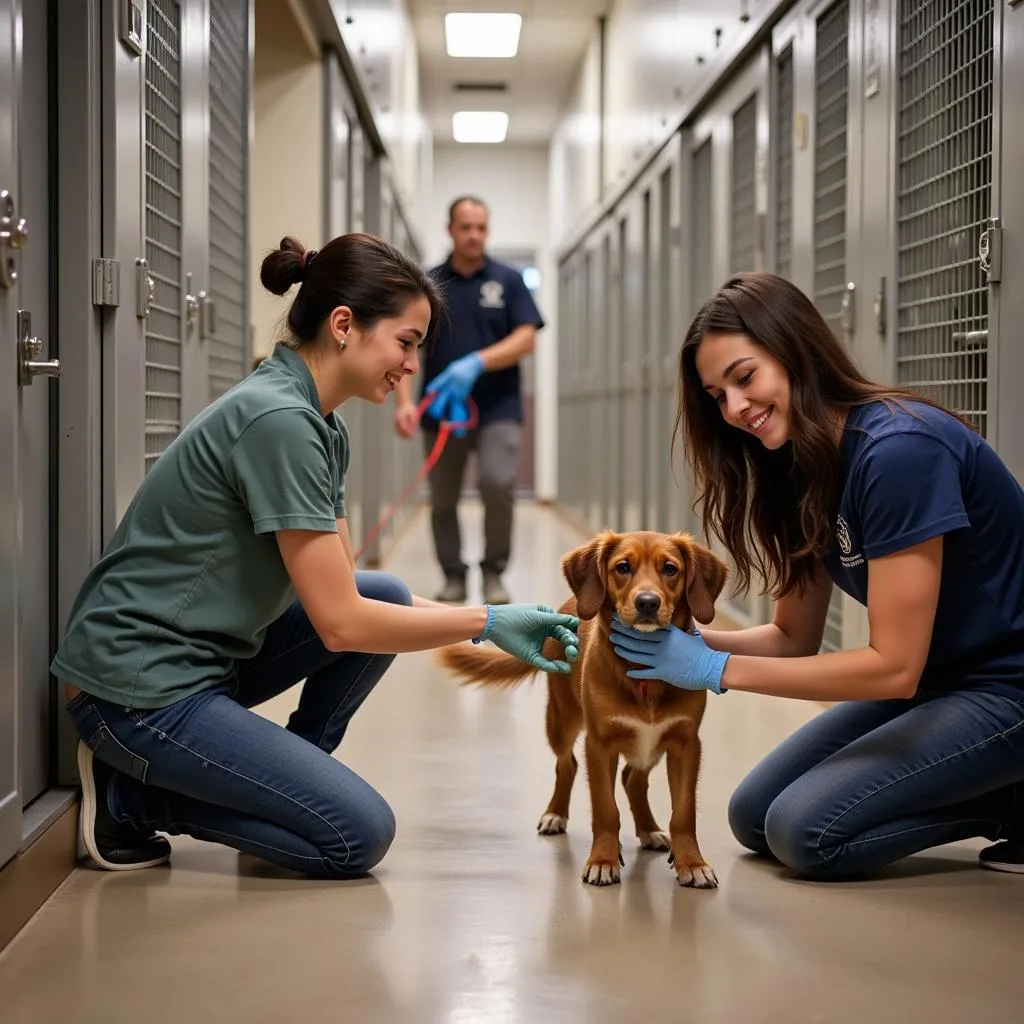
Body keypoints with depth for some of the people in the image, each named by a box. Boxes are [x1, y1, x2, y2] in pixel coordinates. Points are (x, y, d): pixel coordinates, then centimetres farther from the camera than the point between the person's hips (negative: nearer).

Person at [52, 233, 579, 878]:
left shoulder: (324, 429, 9)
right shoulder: (277, 420, -21)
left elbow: (346, 589, 11)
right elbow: (341, 622, -20)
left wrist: (492, 623, 4)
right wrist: (488, 622, -11)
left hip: (204, 656, 10)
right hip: (137, 690, -10)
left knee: (388, 594, 4)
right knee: (360, 837, -9)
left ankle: (282, 787, 11)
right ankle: (131, 796, 0)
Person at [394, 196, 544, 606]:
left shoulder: (508, 280, 4)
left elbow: (525, 339, -4)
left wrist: (477, 363, -20)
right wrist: (404, 400, -15)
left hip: (497, 407, -2)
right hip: (441, 411, 2)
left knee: (498, 483, -20)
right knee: (442, 501, 5)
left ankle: (494, 571, -2)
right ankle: (453, 576, 22)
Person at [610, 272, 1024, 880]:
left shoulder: (899, 450, -26)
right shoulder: (804, 469, 2)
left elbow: (893, 666, -26)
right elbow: (794, 638, 6)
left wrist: (716, 668, -22)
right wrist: (684, 640, -13)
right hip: (928, 683, 9)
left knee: (808, 832, -18)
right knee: (755, 817, 6)